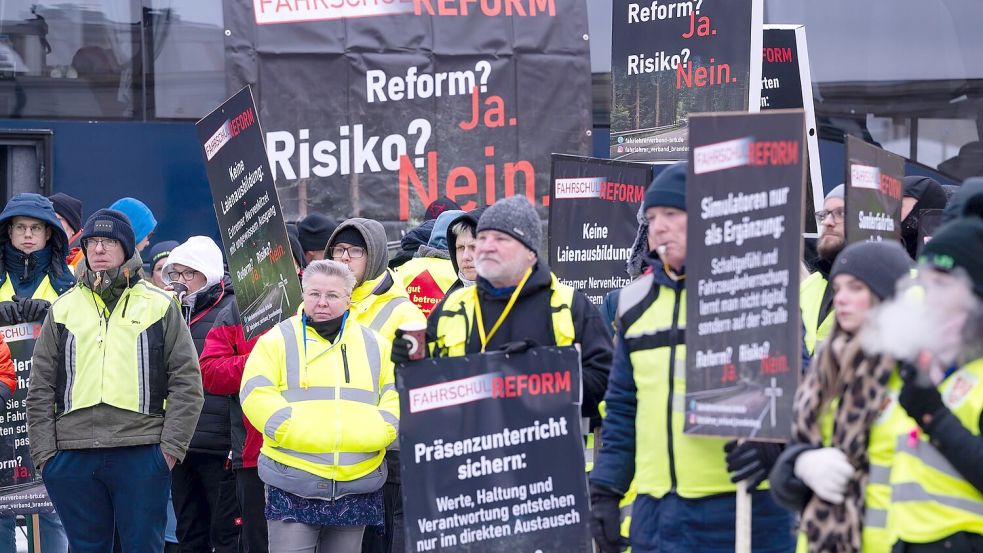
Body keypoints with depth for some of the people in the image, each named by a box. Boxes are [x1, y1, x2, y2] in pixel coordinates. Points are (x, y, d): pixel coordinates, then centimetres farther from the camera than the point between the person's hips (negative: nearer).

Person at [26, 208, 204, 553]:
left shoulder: (159, 306, 8)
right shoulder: (64, 309, 14)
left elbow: (187, 382, 4)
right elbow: (41, 389, 12)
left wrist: (171, 446, -5)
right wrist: (44, 452, 2)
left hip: (141, 455, -2)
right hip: (73, 456, 2)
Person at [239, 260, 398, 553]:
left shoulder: (375, 344, 14)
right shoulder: (278, 340, 5)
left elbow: (396, 393, 13)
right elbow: (256, 394, -3)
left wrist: (380, 431, -5)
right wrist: (291, 430, -16)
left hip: (358, 484, 3)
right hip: (292, 483, -3)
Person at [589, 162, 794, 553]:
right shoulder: (636, 302, 15)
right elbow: (622, 408, 19)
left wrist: (771, 441, -24)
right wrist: (604, 491, 13)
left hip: (741, 508, -5)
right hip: (656, 511, 5)